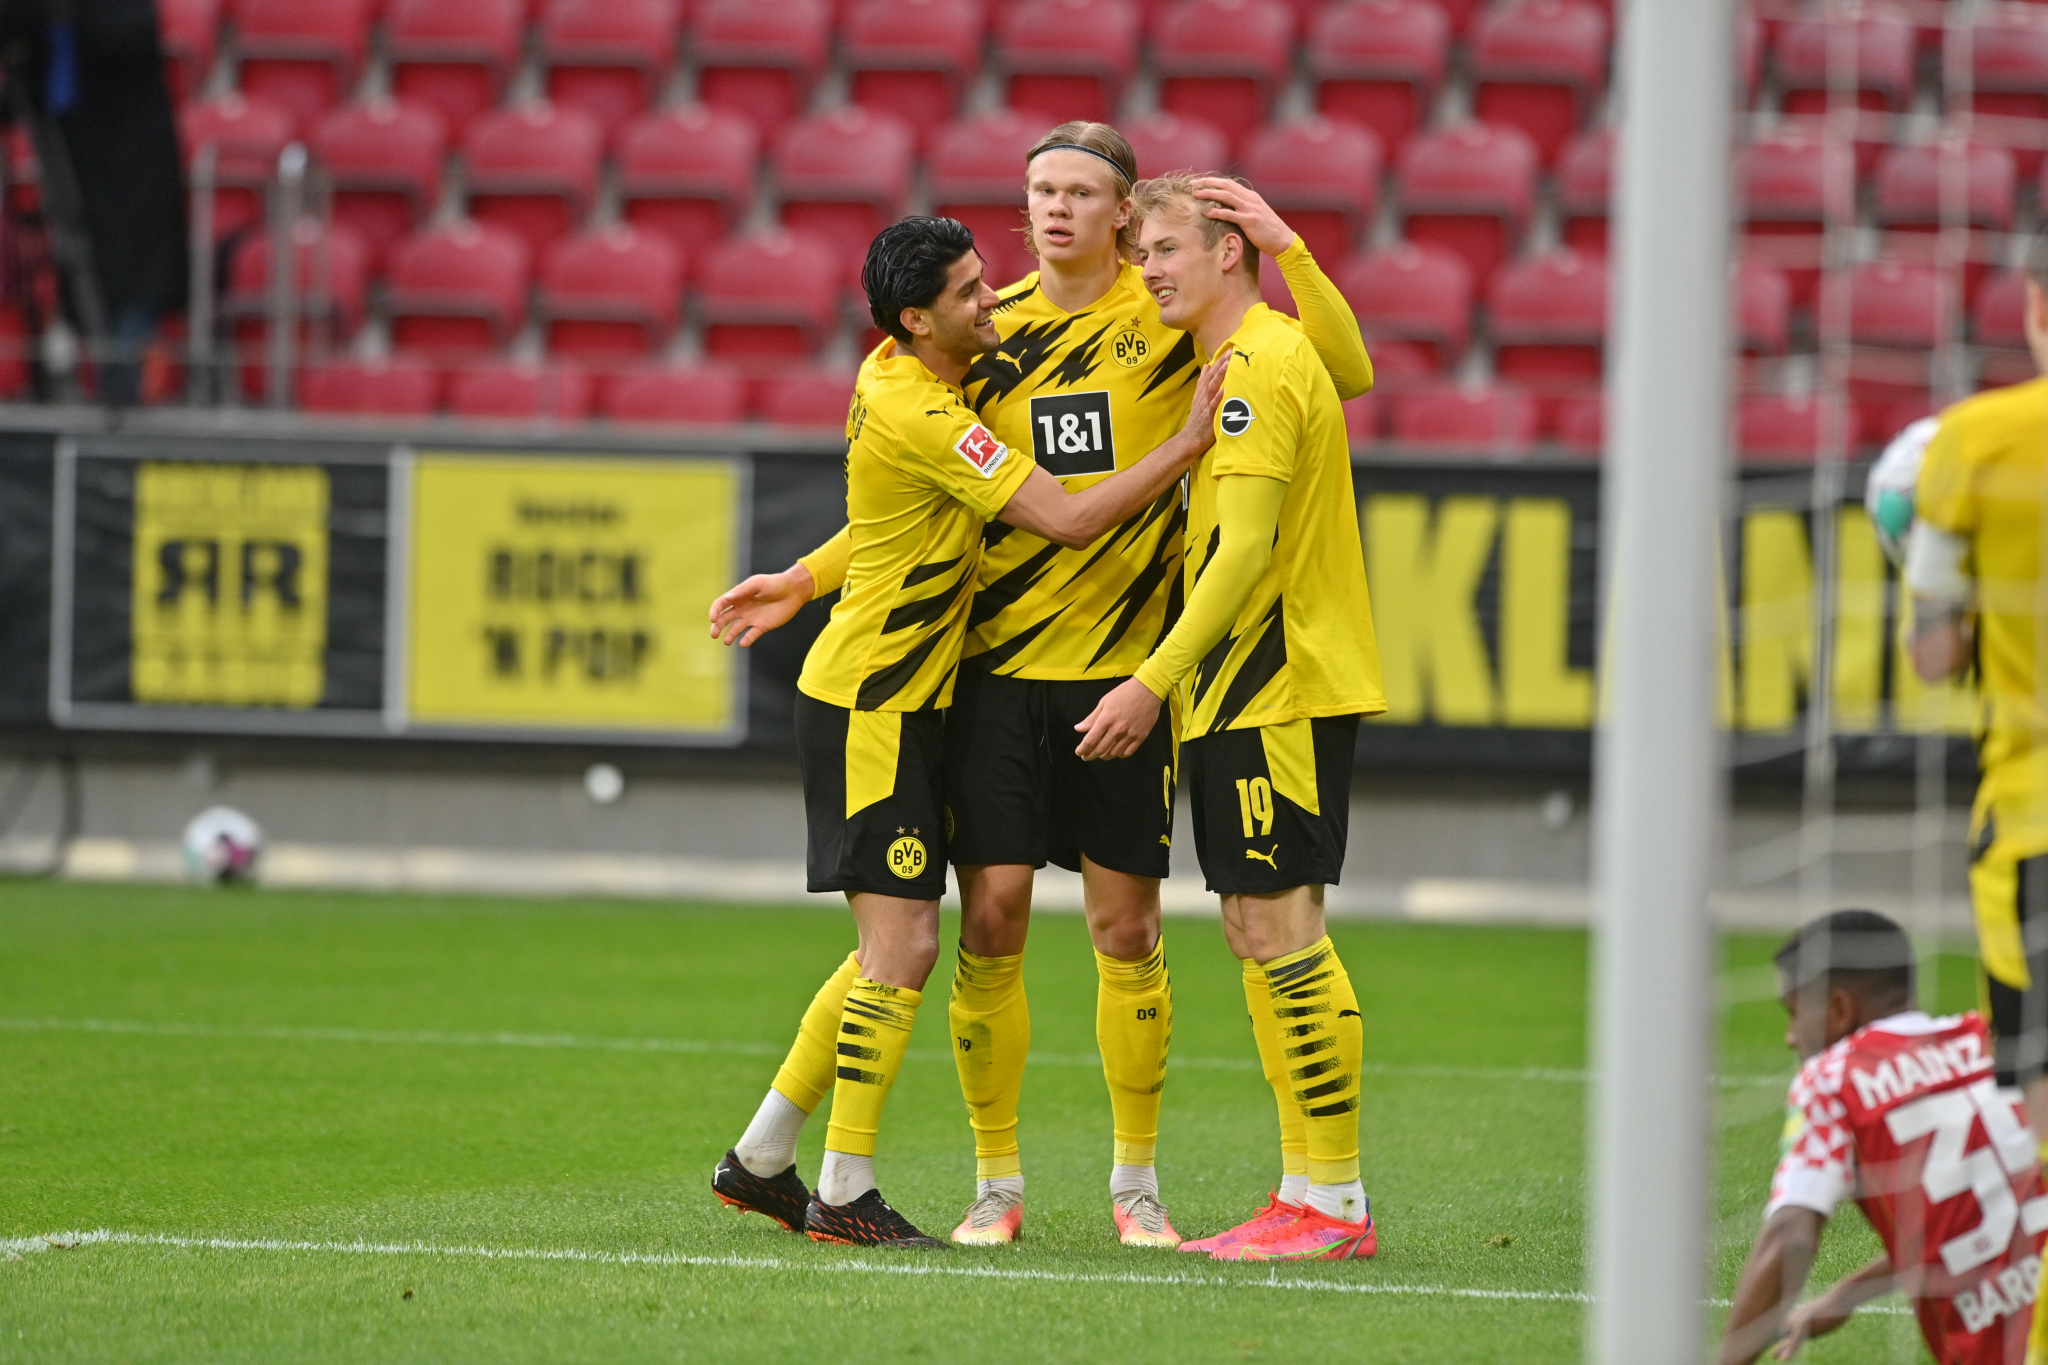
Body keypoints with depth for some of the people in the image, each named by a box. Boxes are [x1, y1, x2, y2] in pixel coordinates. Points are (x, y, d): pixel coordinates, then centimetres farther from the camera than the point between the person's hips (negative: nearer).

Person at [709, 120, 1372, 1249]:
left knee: (1125, 929, 2)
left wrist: (1283, 245, -14)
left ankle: (1134, 1179, 14)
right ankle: (997, 1180, 8)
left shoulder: (1170, 321, 0)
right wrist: (805, 580, 10)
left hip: (1123, 667, -2)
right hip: (996, 665, 2)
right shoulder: (990, 329, 7)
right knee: (991, 915, -3)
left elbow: (1344, 372, -5)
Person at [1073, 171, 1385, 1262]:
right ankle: (1308, 1190, 13)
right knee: (1256, 929, 11)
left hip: (1280, 685, -11)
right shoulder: (1258, 357, 19)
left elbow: (1247, 548, -21)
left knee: (1278, 927, -10)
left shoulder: (1257, 365, -13)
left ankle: (1334, 1202, -8)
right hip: (1246, 691, 11)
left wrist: (1154, 681, -23)